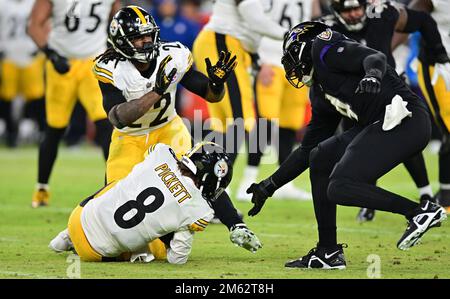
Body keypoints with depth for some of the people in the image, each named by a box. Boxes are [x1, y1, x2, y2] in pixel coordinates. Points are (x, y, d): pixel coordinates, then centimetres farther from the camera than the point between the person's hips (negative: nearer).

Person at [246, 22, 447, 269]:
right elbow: (307, 150, 31)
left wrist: (372, 75, -39)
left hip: (404, 120, -10)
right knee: (319, 158, 13)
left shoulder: (321, 47, 2)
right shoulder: (320, 92, 26)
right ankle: (328, 253, 13)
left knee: (341, 188, -15)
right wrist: (268, 186, 32)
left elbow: (374, 57, -15)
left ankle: (422, 211, -9)